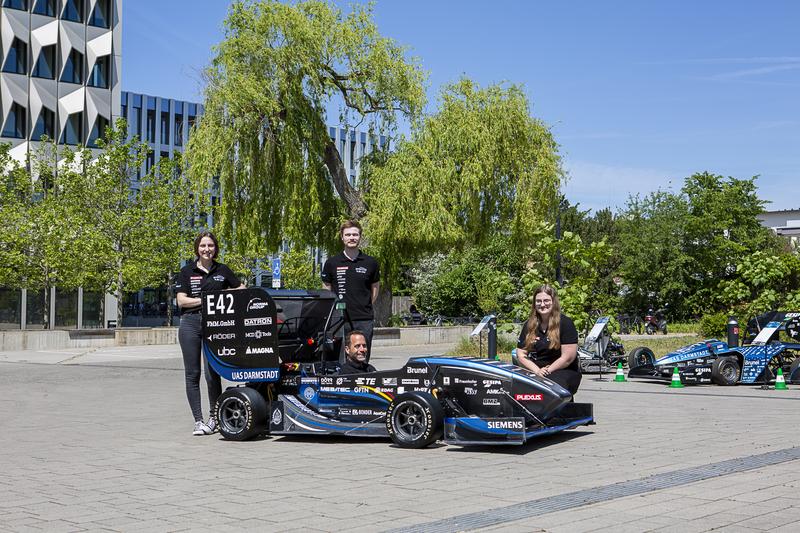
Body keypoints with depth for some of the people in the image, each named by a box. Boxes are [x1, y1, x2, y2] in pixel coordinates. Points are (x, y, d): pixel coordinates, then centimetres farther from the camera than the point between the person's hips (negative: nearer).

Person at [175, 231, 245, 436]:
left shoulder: (222, 271, 11)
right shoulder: (187, 272, 6)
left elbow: (242, 289, 17)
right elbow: (181, 300, -1)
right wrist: (206, 300, -10)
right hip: (190, 323, 0)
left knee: (212, 373, -4)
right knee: (192, 374, -1)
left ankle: (214, 417, 14)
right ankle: (198, 421, 5)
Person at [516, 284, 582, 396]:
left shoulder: (565, 323, -3)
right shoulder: (529, 325, 13)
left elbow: (568, 358, -9)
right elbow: (521, 354, 7)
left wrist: (547, 371, -9)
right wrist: (537, 371, -9)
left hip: (564, 371, -4)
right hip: (535, 371, 4)